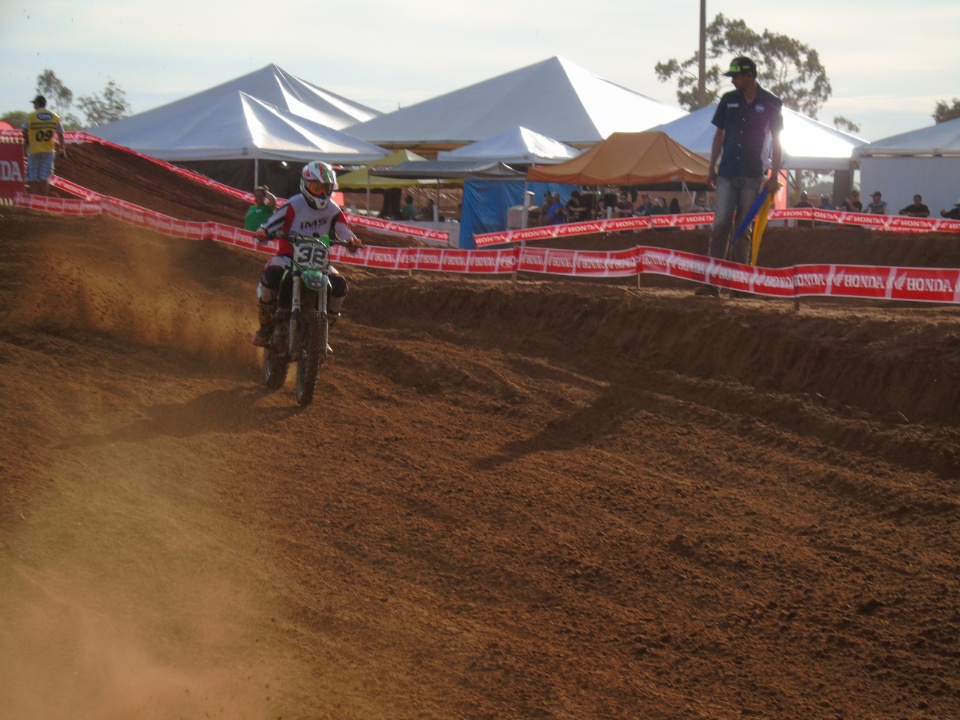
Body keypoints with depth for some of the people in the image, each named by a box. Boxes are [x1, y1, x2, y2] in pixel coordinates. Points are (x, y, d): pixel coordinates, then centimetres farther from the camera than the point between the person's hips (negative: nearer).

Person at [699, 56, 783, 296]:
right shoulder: (728, 100, 6)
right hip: (727, 174, 1)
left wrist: (774, 176, -1)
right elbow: (719, 135, 13)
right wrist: (712, 168, 9)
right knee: (721, 224, -8)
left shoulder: (771, 103, 0)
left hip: (752, 176, -1)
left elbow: (776, 141, 4)